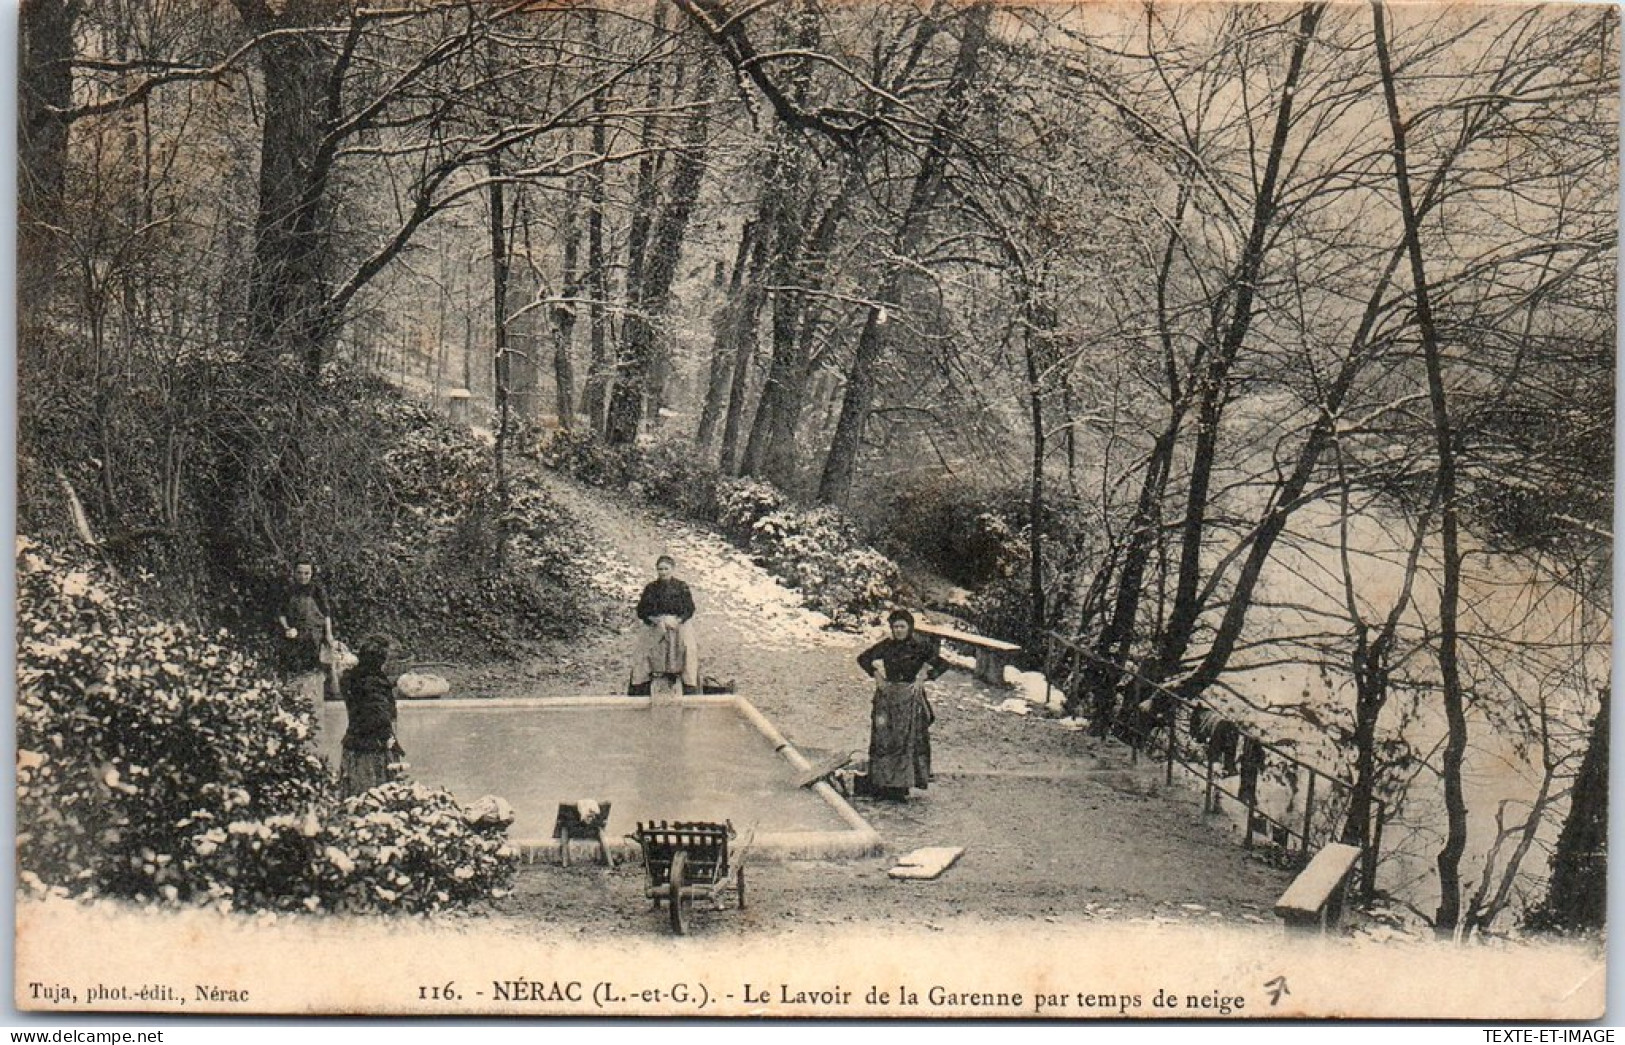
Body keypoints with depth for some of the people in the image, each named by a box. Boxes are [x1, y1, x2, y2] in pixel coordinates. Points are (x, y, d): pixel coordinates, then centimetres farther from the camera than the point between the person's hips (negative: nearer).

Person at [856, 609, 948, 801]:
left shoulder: (920, 646, -7)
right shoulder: (887, 645, 3)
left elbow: (942, 663, -11)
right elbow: (864, 658, 14)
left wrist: (922, 679, -12)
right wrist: (877, 676, 3)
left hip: (910, 697, -3)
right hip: (887, 696, 3)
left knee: (906, 739, -1)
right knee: (884, 738, 2)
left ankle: (901, 785, 4)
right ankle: (882, 784, 9)